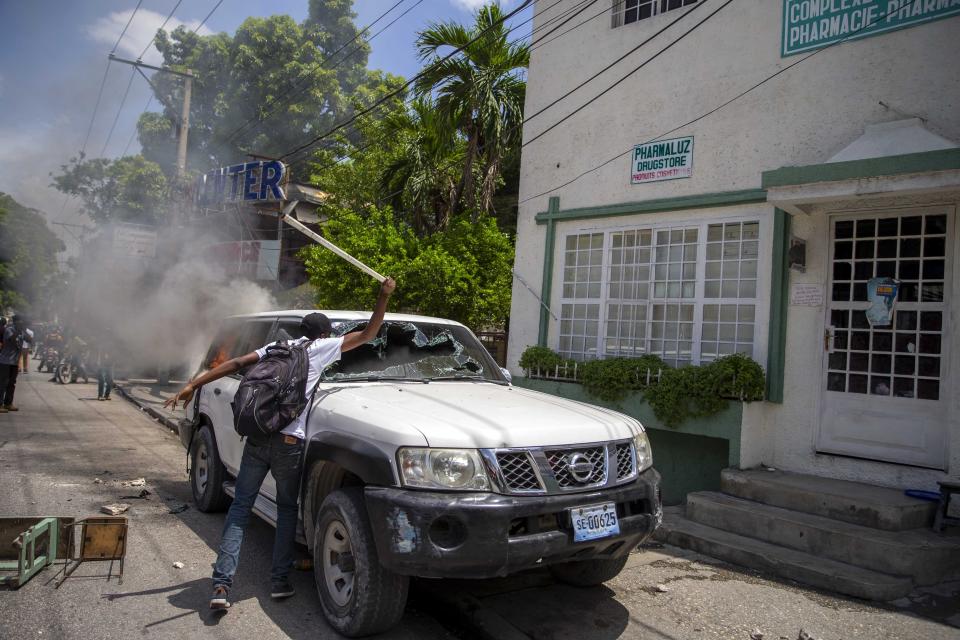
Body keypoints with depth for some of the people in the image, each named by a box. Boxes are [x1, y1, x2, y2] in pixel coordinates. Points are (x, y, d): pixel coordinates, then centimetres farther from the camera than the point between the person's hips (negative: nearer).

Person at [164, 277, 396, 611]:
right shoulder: (323, 347, 4)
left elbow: (236, 363, 5)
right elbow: (368, 335, 7)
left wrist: (193, 385, 3)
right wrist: (384, 296, 12)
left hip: (257, 438, 3)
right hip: (289, 443, -3)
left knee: (240, 507, 9)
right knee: (287, 509, 16)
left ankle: (221, 584, -1)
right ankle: (280, 581, 16)